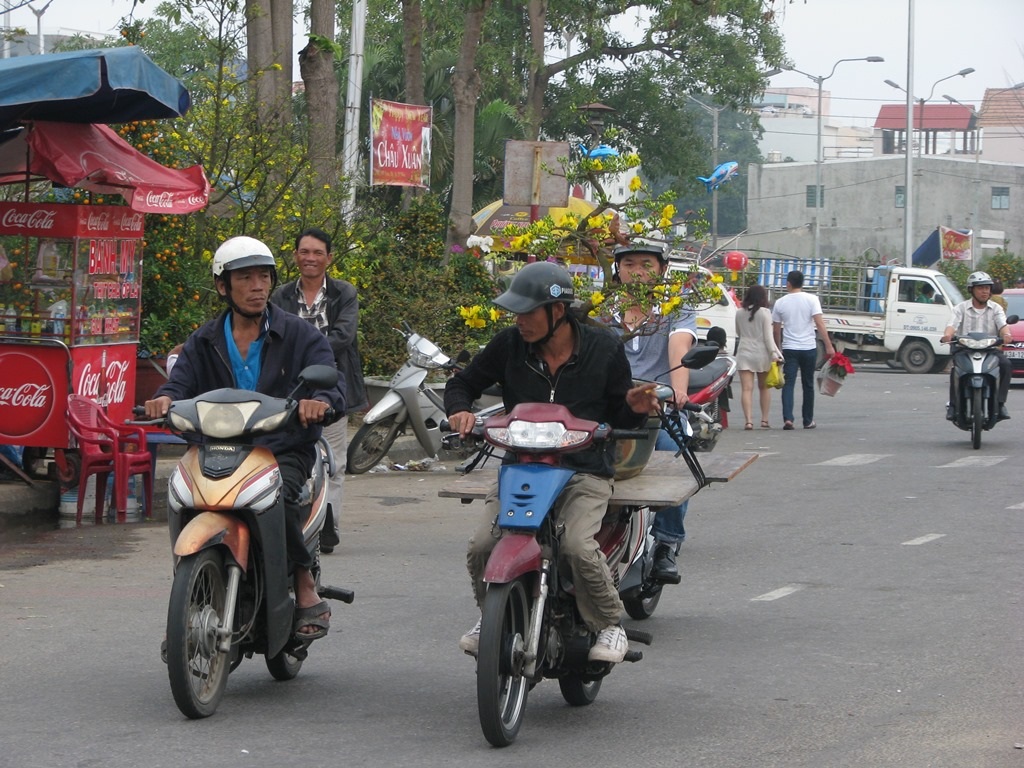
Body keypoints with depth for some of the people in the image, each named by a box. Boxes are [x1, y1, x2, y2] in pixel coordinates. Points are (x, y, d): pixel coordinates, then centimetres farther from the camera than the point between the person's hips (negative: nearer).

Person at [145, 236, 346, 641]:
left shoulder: (299, 334, 8)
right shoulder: (204, 342, 16)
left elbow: (332, 383, -5)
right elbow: (182, 380, 2)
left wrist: (320, 401, -31)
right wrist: (165, 398, -25)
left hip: (285, 449, -2)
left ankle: (307, 591, -17)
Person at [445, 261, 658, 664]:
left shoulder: (603, 348, 0)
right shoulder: (508, 345, 3)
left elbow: (618, 415, 10)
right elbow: (462, 383, 15)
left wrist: (635, 408, -13)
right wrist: (460, 409, -7)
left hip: (584, 469, -2)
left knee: (578, 546, -29)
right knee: (482, 547, -19)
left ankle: (610, 626, -2)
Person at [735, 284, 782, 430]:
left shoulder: (739, 314, 5)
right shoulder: (765, 313, -6)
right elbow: (768, 336, -10)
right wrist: (774, 353, -10)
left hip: (744, 353, 2)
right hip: (761, 353, -2)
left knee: (746, 389, -5)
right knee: (764, 387, 14)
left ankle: (748, 420, -18)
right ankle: (764, 420, 12)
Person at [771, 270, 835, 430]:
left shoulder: (780, 302, 2)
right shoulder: (811, 299, -3)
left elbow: (776, 330, 7)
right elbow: (819, 323, -12)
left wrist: (777, 349, 20)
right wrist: (828, 346, -11)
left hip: (789, 349, 0)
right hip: (809, 348, 0)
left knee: (788, 384, -2)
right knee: (808, 385, 12)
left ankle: (788, 418, -20)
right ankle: (808, 421, 18)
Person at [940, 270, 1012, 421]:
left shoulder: (996, 308, 14)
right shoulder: (961, 308, 10)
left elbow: (1003, 325, -3)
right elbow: (952, 325, -5)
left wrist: (1006, 334, -29)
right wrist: (947, 335, -31)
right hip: (964, 349, -1)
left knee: (1006, 365, -28)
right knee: (956, 368, -33)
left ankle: (1000, 403, -22)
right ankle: (953, 405, -23)